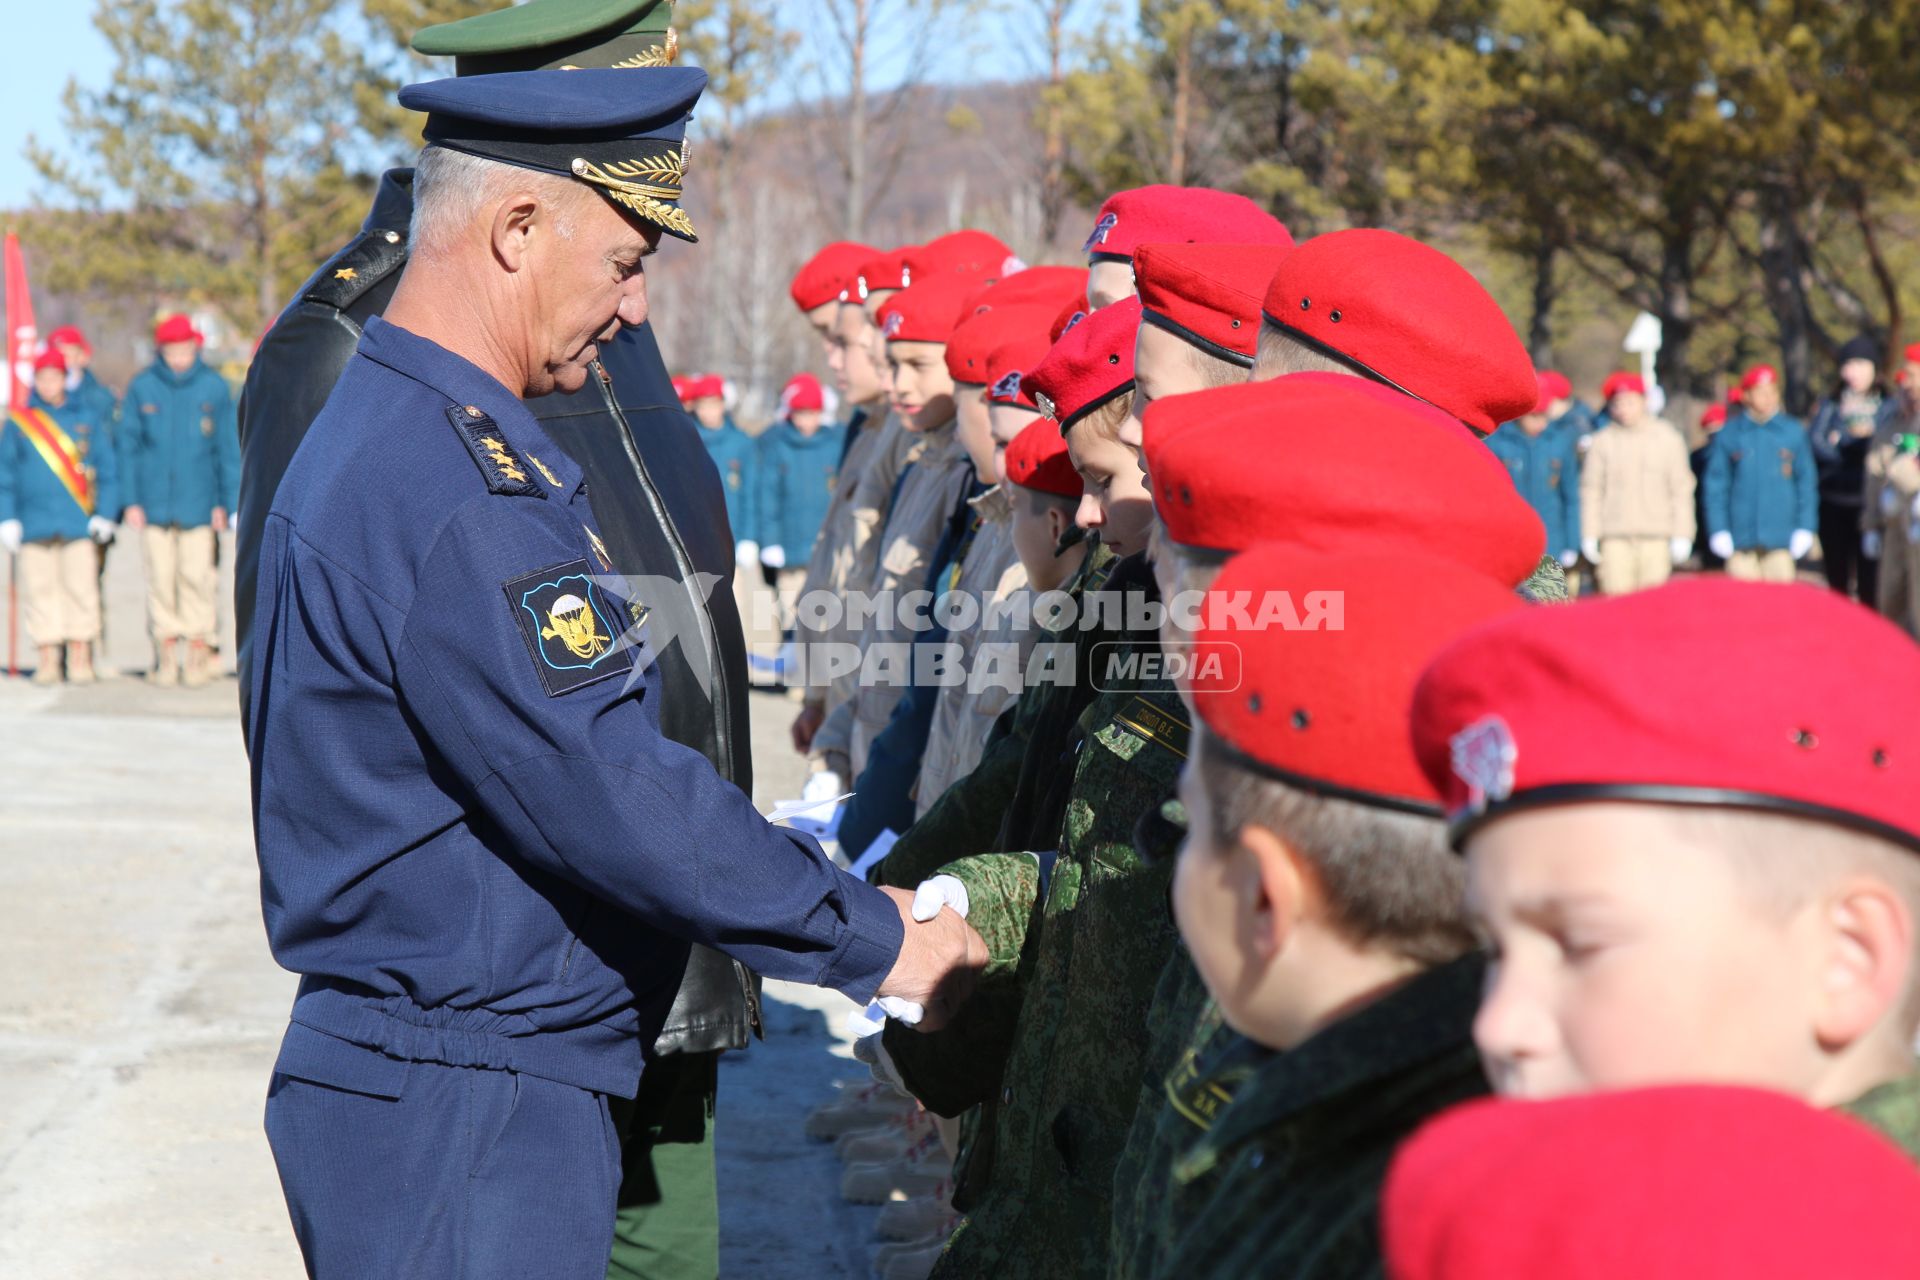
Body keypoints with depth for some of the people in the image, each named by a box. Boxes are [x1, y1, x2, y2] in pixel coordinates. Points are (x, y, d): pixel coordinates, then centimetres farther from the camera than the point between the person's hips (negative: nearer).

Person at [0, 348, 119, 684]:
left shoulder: (87, 416, 8)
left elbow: (108, 467, 10)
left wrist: (104, 514, 3)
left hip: (79, 524, -1)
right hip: (34, 526, 1)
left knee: (80, 589, -4)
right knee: (40, 590, 1)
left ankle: (80, 658, 2)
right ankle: (48, 659, 7)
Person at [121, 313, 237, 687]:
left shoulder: (214, 387, 3)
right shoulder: (142, 387, 3)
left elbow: (228, 447, 7)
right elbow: (129, 445, 7)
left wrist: (225, 501, 3)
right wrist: (131, 499, 1)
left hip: (198, 499, -1)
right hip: (154, 501, 1)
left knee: (197, 575, -3)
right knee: (160, 576, 2)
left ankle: (198, 649, 6)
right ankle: (166, 650, 10)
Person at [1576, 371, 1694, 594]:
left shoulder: (1668, 439, 8)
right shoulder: (1602, 441, 5)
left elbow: (1681, 489, 8)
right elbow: (1591, 490, 7)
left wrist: (1682, 535, 3)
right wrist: (1590, 535, 2)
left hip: (1655, 536, 1)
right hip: (1615, 537, 0)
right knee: (1617, 595, -8)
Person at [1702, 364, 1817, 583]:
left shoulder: (1794, 432, 5)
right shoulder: (1729, 434, 2)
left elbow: (1806, 482, 8)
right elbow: (1716, 484, 3)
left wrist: (1804, 529, 1)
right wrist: (1719, 531, -4)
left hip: (1780, 539, 1)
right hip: (1741, 538, 0)